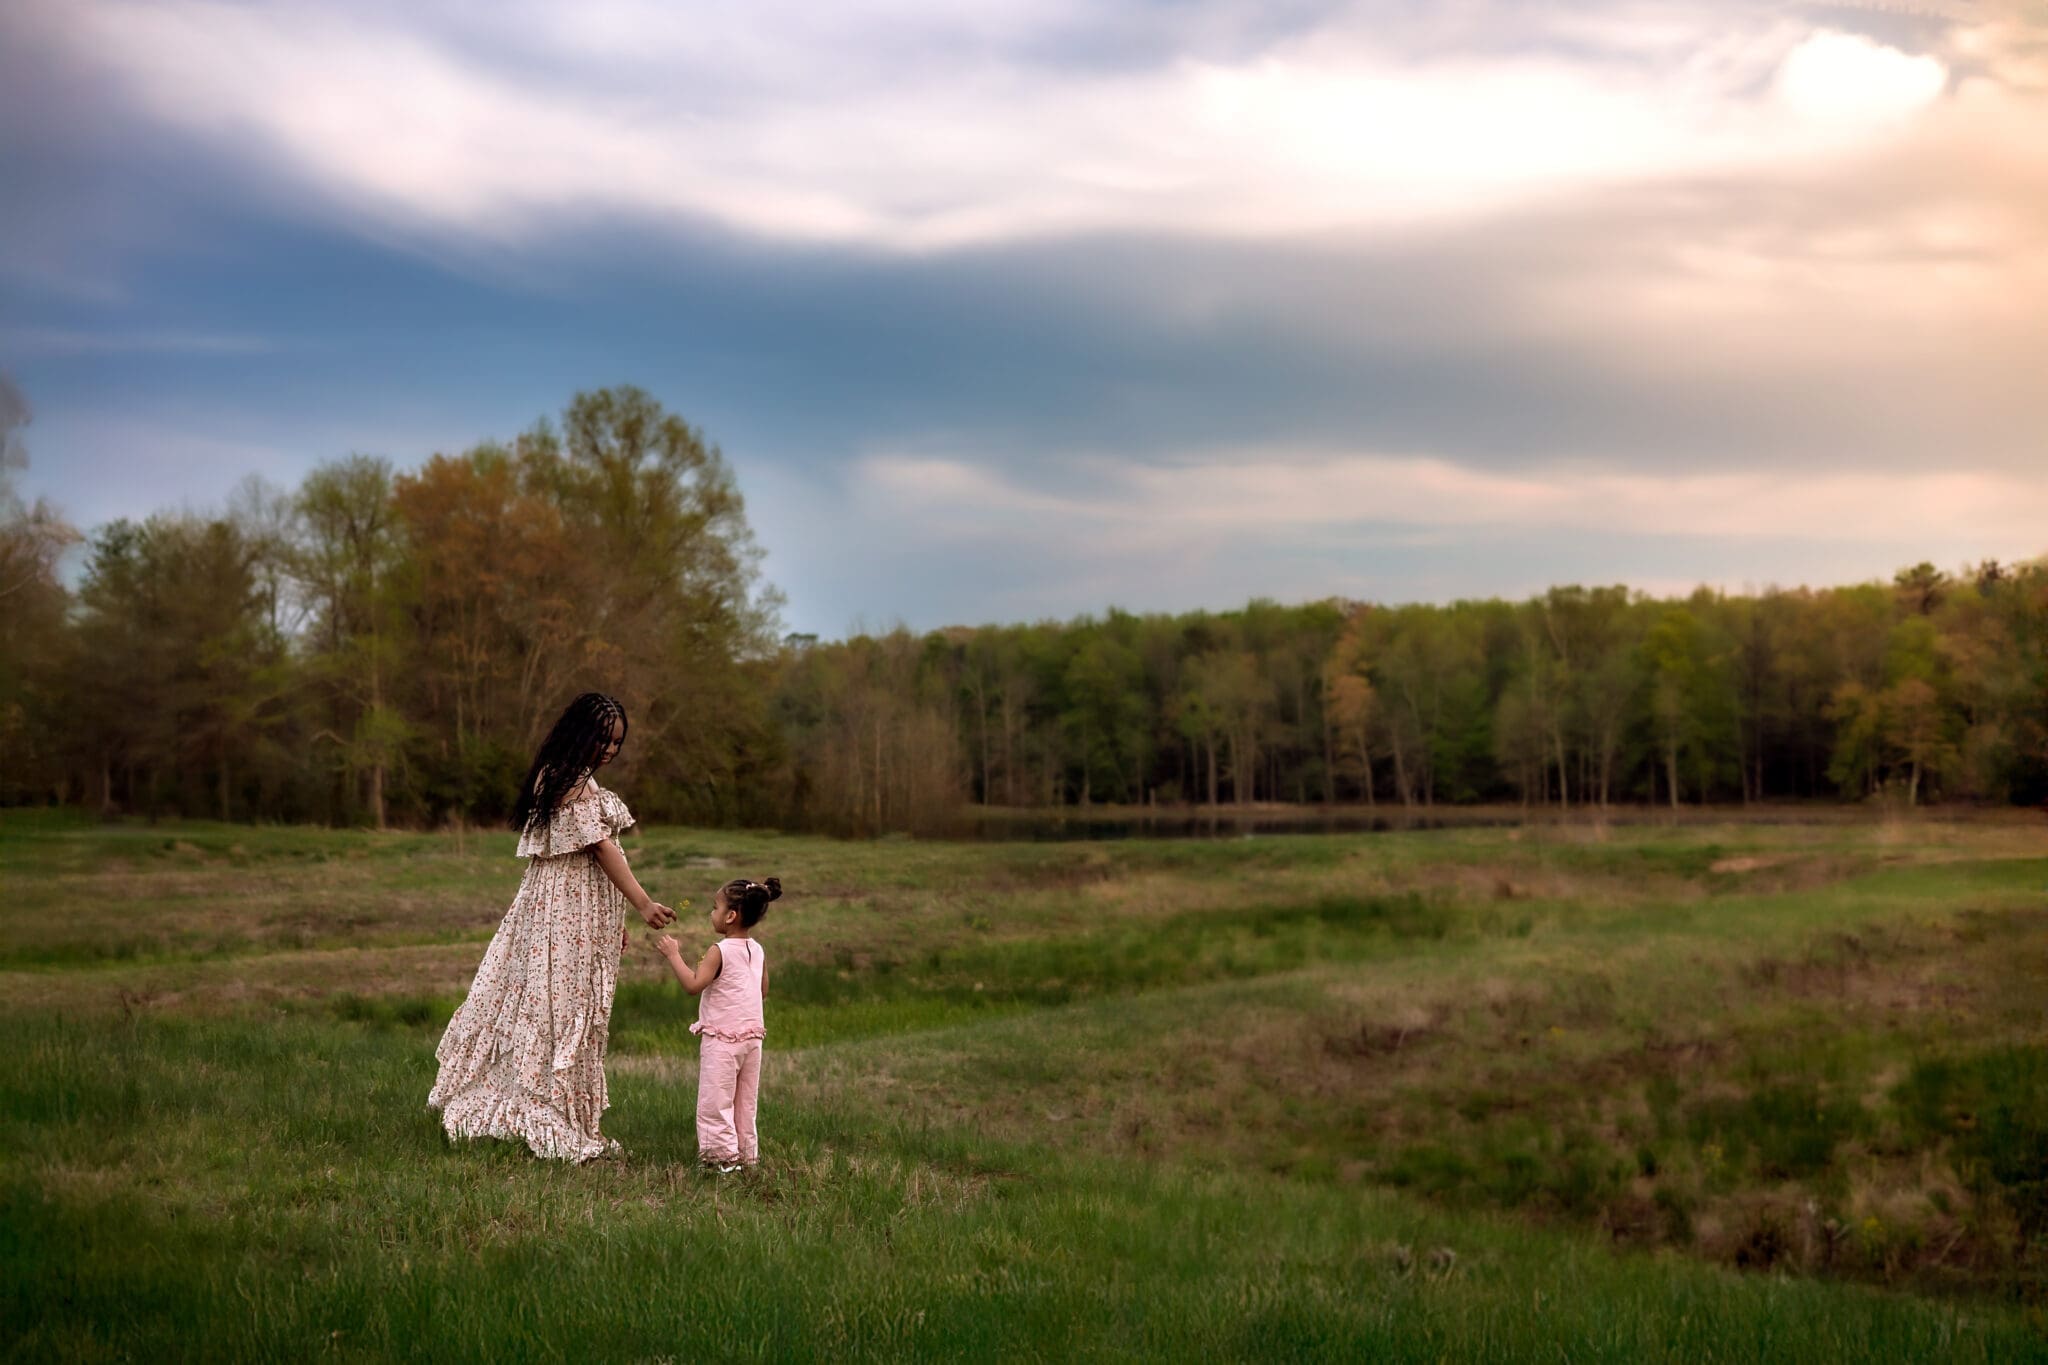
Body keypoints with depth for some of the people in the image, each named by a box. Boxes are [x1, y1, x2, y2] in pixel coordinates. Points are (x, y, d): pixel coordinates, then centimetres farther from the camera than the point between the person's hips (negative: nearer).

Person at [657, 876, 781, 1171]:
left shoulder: (720, 951, -16)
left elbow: (693, 985, -24)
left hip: (721, 1038, -7)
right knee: (745, 1101, 15)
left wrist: (674, 955, -17)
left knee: (715, 1099, 1)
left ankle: (722, 1154, 1)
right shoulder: (758, 951, 6)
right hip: (752, 1034, 7)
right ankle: (746, 1153, 19)